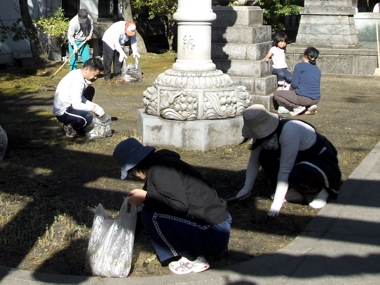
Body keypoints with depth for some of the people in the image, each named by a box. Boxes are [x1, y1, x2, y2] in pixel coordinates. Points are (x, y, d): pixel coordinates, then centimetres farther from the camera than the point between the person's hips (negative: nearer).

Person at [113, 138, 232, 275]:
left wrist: (145, 196, -14)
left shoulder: (160, 169, -15)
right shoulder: (160, 163, 15)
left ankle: (192, 260, -2)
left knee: (151, 215, -16)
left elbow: (179, 205, -26)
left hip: (213, 235, -10)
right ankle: (194, 250, 10)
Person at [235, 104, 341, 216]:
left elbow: (285, 170, -33)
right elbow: (254, 161, -2)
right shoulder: (263, 131, -11)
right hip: (301, 160, 8)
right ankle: (296, 191, -3)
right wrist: (246, 188, -7)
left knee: (296, 176, -38)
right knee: (264, 157, -13)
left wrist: (277, 203, -31)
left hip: (324, 161, -8)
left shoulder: (289, 131, -34)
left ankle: (320, 189, -6)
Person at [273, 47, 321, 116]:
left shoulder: (299, 66, -4)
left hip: (304, 98, -7)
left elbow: (294, 84, -8)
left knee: (276, 94, 8)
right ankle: (310, 106, 9)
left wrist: (291, 89, 15)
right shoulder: (317, 69, 15)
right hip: (316, 100, 7)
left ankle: (297, 107, -4)